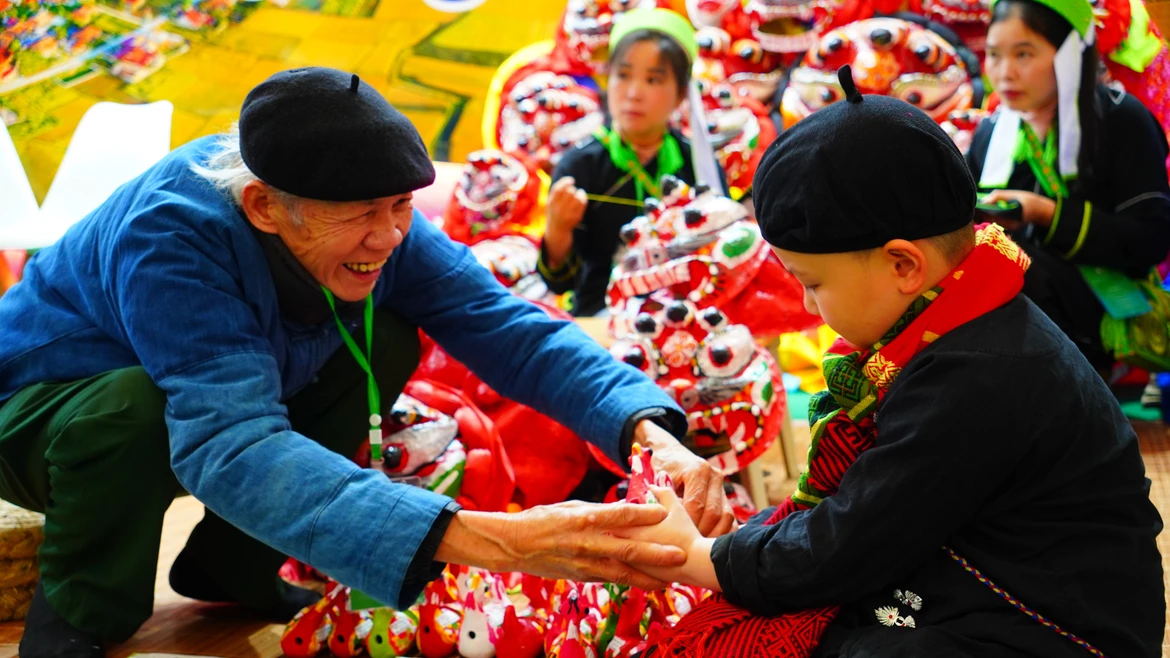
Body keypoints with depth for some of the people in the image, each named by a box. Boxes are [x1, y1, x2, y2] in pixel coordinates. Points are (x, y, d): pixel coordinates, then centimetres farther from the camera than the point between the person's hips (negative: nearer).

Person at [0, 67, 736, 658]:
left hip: (218, 399, 5)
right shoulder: (173, 235, -39)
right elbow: (231, 445, -50)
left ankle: (229, 562, 4)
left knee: (387, 344, -14)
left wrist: (647, 427, -44)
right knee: (133, 403, -38)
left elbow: (509, 328, -23)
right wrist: (489, 539, -62)